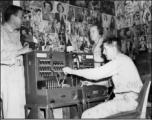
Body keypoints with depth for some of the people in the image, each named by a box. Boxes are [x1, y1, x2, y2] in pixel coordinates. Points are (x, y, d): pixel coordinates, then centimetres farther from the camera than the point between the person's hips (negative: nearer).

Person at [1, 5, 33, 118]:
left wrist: (24, 49, 9)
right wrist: (20, 51, -16)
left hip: (19, 71, 8)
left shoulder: (16, 33, 17)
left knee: (20, 104, 10)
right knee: (12, 106, -7)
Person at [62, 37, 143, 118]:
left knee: (87, 115, -17)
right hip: (128, 98, 10)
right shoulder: (122, 60, 18)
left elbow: (96, 73, -16)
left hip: (128, 100, -10)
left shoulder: (120, 60, -13)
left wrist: (72, 71, -9)